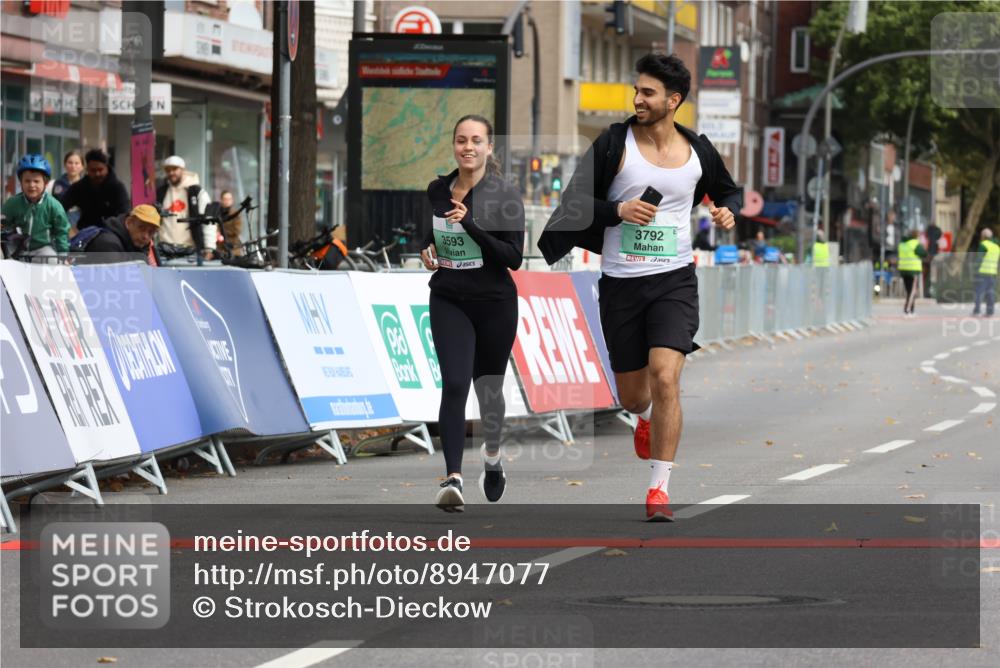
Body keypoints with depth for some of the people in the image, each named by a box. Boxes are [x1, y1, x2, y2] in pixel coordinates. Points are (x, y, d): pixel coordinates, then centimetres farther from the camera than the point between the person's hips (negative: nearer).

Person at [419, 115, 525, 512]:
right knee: (454, 385, -17)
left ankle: (492, 455, 44)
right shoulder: (437, 191, 2)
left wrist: (472, 225, -25)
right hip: (449, 301, 1)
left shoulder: (504, 196, -10)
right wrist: (427, 252, 0)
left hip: (495, 303, -1)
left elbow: (514, 257, -16)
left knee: (489, 387, 14)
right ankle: (453, 477, -24)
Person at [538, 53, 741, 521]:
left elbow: (729, 191, 22)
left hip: (674, 280, 0)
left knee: (664, 379, -20)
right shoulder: (615, 144, -4)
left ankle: (659, 487, -12)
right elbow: (575, 202, -2)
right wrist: (619, 210, -19)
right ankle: (647, 416, 50)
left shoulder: (698, 151, 3)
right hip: (621, 284, 1)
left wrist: (728, 210, -1)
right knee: (631, 397, 10)